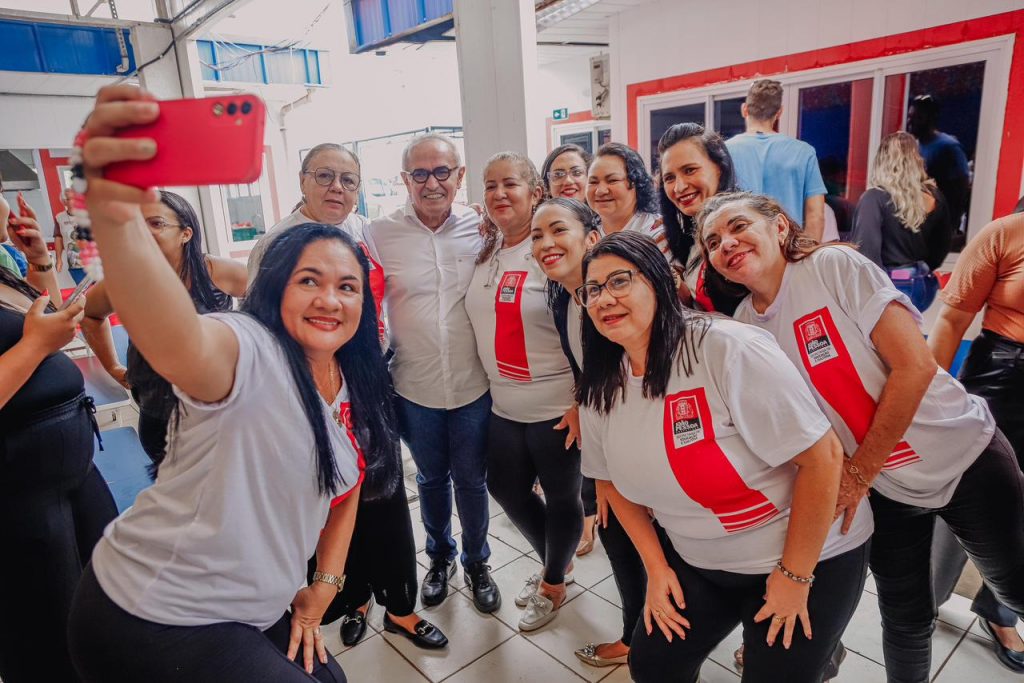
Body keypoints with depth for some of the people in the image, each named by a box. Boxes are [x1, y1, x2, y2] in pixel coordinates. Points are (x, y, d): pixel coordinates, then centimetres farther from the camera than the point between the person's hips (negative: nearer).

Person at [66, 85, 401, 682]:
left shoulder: (359, 390, 0)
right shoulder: (250, 353, -24)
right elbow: (179, 345, -48)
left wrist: (323, 590, 10)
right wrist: (113, 215, -64)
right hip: (151, 620, -7)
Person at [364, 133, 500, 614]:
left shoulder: (482, 228, -5)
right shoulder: (380, 234, -6)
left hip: (474, 386, 0)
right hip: (415, 389, 1)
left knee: (471, 480, 15)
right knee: (430, 478, 20)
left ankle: (476, 562, 40)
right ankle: (439, 556, 45)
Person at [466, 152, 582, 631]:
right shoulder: (484, 253, 5)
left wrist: (583, 403, -18)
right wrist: (490, 388, 10)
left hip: (556, 408, -6)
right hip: (504, 406, 7)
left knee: (560, 497, 11)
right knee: (506, 488, 19)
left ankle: (553, 585, 38)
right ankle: (555, 563, 45)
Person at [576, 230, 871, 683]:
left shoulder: (729, 349, -28)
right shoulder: (599, 390, -8)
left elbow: (822, 457, -25)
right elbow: (612, 478, 7)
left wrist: (794, 576, -17)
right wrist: (655, 566, 2)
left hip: (809, 557, -5)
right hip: (695, 561, 5)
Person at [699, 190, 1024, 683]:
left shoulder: (835, 266, -20)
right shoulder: (743, 325, -8)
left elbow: (915, 365, -22)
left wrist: (858, 473, -19)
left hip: (964, 456, -3)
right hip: (885, 488, 3)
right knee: (905, 618, 15)